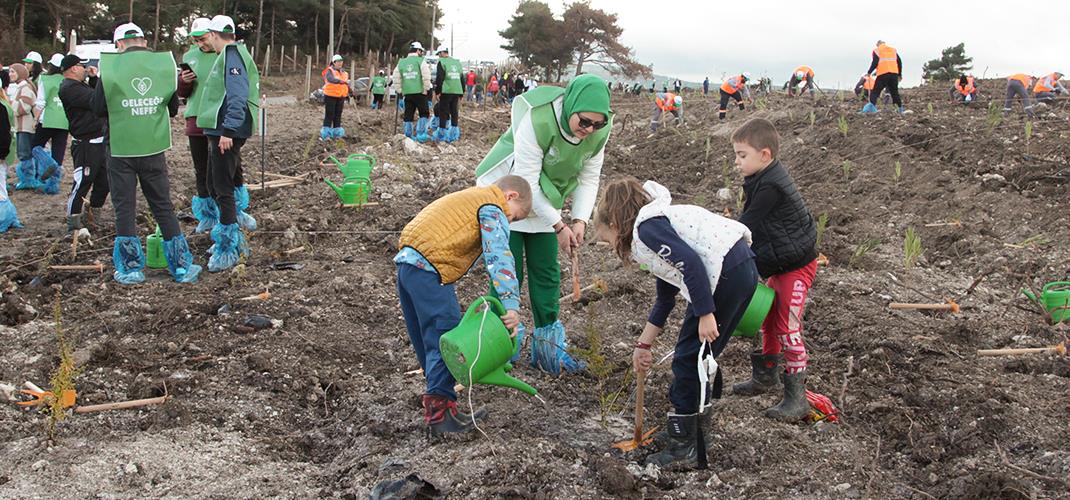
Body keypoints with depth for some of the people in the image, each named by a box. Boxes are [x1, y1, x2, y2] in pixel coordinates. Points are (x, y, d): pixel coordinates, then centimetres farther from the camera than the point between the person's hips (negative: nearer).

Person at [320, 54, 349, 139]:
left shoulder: (344, 73, 13)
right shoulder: (330, 71, -10)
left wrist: (347, 96, 19)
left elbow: (346, 86, 22)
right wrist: (342, 81, -46)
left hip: (340, 97, 6)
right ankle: (325, 134, -3)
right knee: (329, 115, -6)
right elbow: (331, 79, -32)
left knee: (338, 116, 11)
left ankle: (336, 133, 20)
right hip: (330, 96, -6)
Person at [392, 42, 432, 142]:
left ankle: (408, 135, 12)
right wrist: (426, 89, -3)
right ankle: (420, 134, -3)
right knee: (424, 114, 6)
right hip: (419, 92, -4)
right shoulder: (420, 60, -4)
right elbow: (426, 76, -12)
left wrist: (399, 90, 16)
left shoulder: (401, 62, 11)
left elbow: (396, 77, 9)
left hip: (407, 93, 4)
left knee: (408, 115, 10)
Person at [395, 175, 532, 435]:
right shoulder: (493, 208, -2)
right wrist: (511, 304, -24)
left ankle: (437, 388, 31)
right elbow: (499, 257, -15)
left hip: (407, 261, 10)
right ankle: (440, 410, -13)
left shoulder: (470, 199, 29)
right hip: (430, 269, -10)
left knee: (427, 337, 18)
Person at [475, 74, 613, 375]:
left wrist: (580, 220, -19)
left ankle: (548, 347, 18)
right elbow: (526, 183, -29)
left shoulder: (599, 131, -16)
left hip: (543, 202, 6)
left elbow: (589, 178, -4)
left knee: (546, 273, 8)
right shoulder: (537, 120, -35)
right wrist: (558, 226, -26)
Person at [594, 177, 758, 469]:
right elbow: (665, 299, 28)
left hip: (726, 273, -10)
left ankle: (683, 448, 11)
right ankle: (689, 434, 30)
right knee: (700, 356, 18)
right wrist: (643, 345, 29)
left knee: (688, 359, 1)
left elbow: (691, 264, -21)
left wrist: (705, 313, -19)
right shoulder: (656, 223, 24)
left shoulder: (647, 225, -6)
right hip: (740, 269, 10)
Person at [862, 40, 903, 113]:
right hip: (894, 74, 4)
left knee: (875, 91, -4)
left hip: (883, 74, -4)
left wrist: (869, 72, 3)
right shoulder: (894, 50, 21)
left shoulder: (876, 51, 6)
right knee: (895, 92, 15)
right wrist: (900, 74, 22)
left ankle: (872, 104, -24)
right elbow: (899, 62, 16)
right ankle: (900, 109, 17)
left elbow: (875, 63, -6)